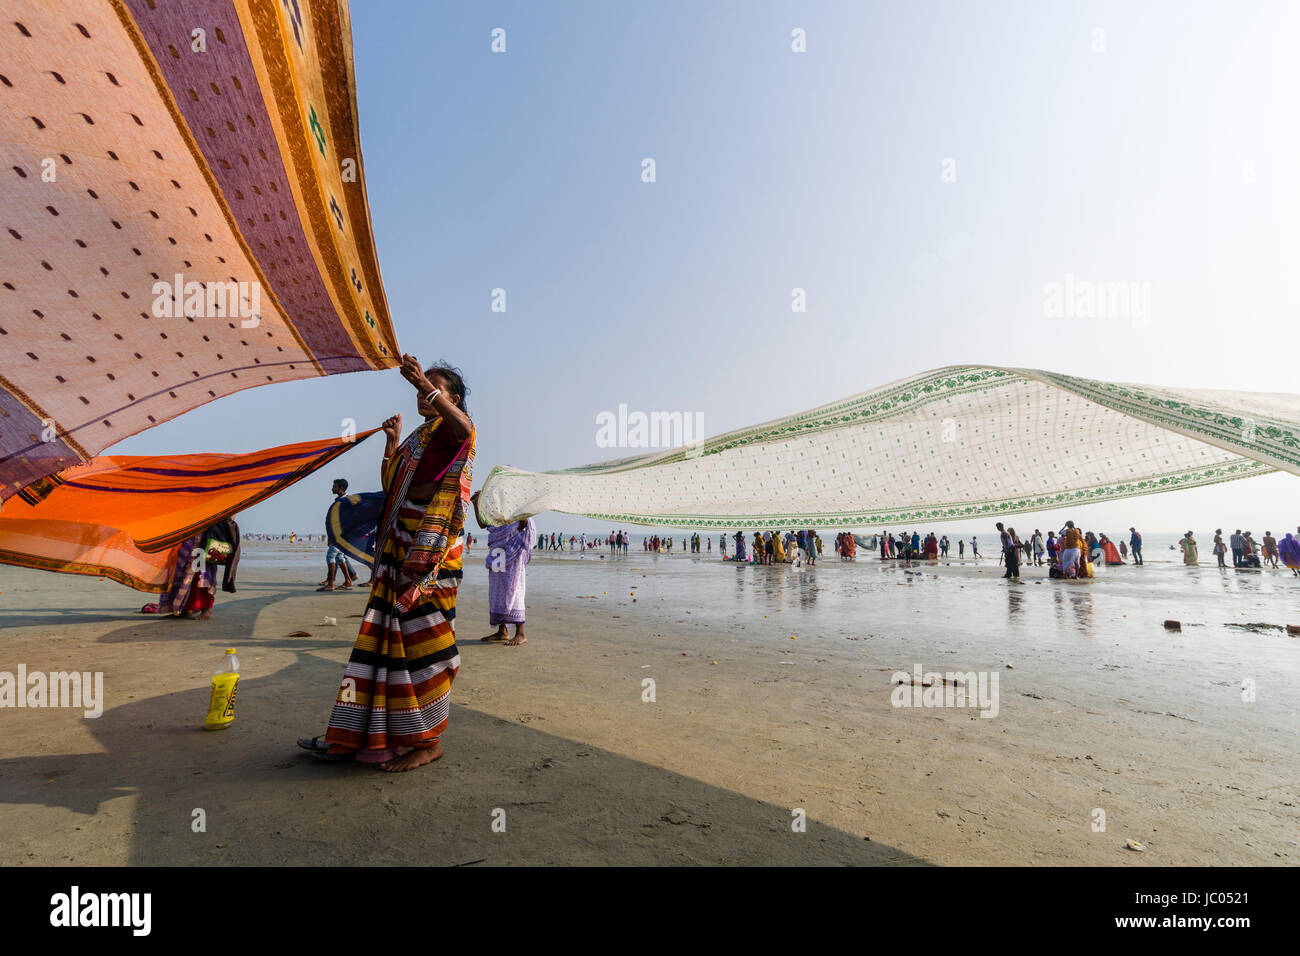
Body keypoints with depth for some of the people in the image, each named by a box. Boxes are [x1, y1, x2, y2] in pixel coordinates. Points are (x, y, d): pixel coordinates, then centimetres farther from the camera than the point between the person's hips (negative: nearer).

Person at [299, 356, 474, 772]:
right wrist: (392, 441, 10)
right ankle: (377, 733, 25)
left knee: (422, 637, -6)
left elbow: (464, 428, -30)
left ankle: (429, 740, 6)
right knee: (393, 635, 13)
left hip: (432, 549, -9)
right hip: (400, 547, 9)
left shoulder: (451, 427, -3)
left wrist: (427, 385, -42)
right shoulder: (417, 438, 23)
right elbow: (390, 484, 20)